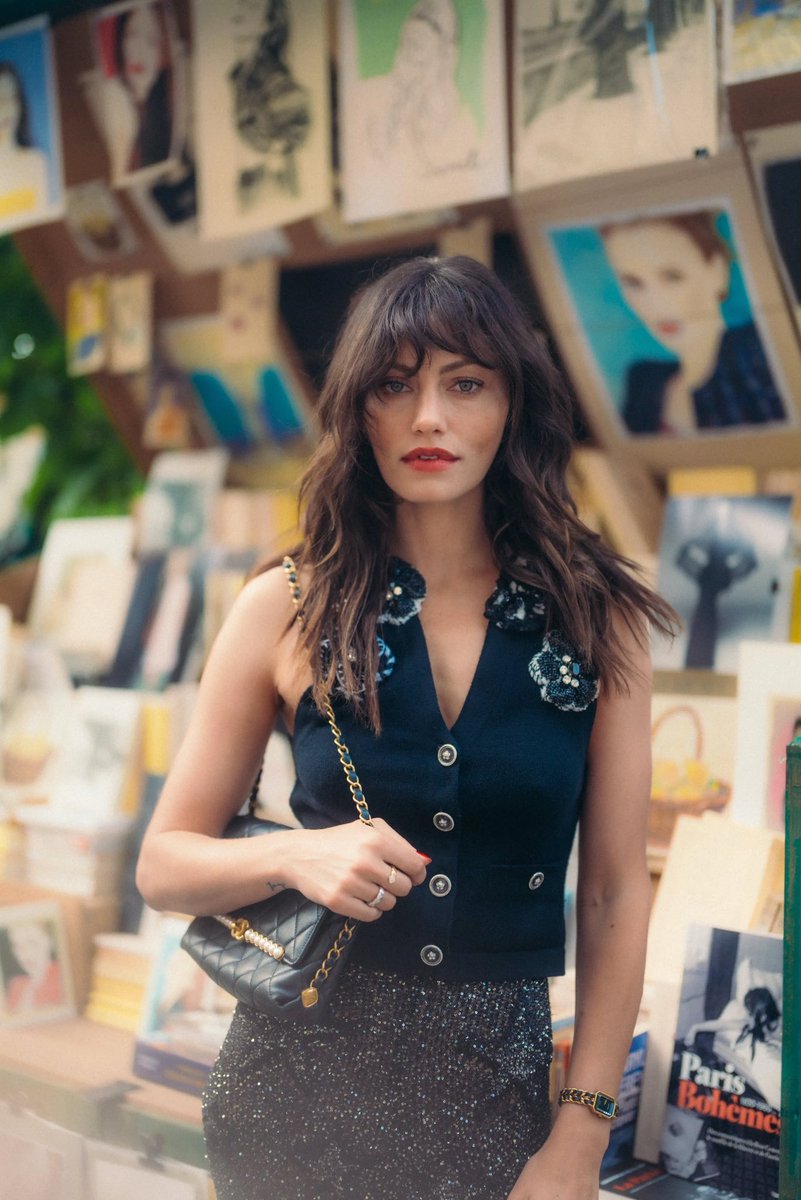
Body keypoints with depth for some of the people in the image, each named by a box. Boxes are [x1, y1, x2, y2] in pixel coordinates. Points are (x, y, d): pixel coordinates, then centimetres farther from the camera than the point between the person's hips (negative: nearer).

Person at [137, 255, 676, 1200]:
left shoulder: (597, 618, -2)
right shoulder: (287, 609, -4)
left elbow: (617, 894, -2)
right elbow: (164, 865, 1)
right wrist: (296, 854, -19)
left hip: (495, 1086, 1)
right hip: (304, 1073, 0)